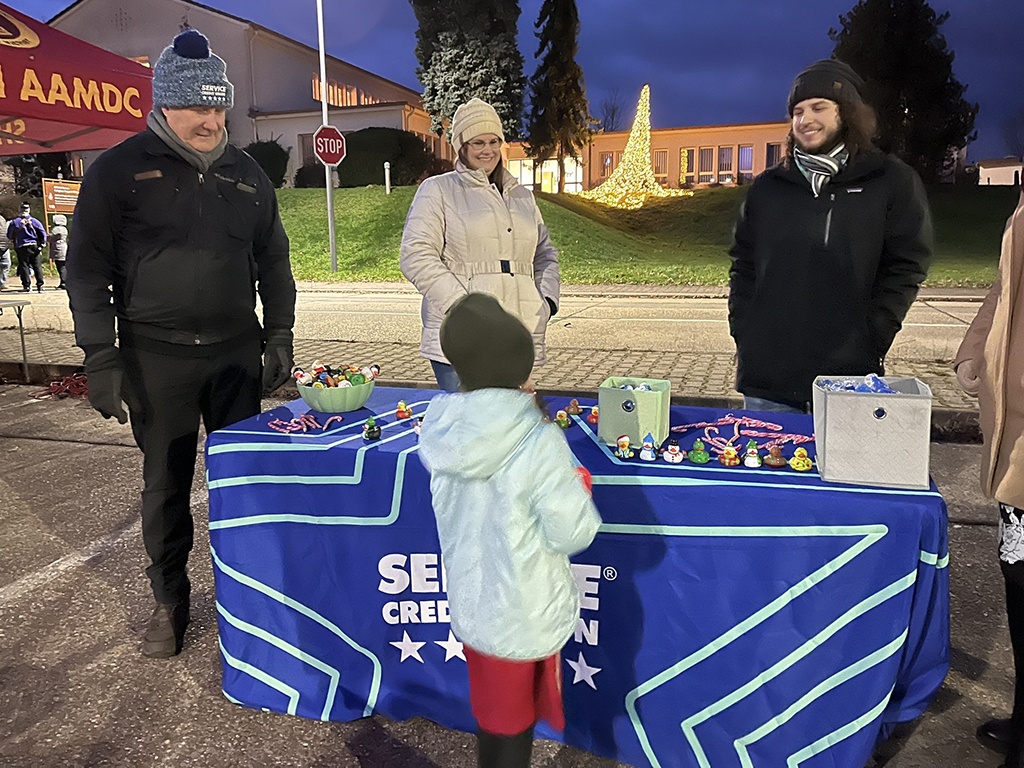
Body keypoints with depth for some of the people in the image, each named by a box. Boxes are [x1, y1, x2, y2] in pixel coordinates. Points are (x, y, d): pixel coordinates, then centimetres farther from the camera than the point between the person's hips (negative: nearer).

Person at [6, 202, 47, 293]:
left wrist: (13, 242, 25)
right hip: (34, 246, 2)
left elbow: (9, 236, 7)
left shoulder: (14, 222, -1)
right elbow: (43, 233, -2)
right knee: (37, 266, 4)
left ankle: (27, 286, -1)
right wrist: (41, 244, 5)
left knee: (23, 266, 2)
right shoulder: (34, 221, 1)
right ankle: (40, 285, 2)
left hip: (21, 248, -1)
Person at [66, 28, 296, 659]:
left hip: (236, 352, 3)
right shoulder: (120, 170, -2)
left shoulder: (246, 173, 9)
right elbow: (88, 268, -2)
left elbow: (273, 260, 14)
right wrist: (101, 356, -8)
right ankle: (170, 601, 24)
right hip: (156, 358, -2)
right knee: (166, 483, 7)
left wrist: (279, 336, 7)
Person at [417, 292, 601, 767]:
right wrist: (580, 490, -2)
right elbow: (572, 534, -21)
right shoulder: (539, 442, -27)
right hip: (525, 613, -5)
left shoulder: (441, 431, -10)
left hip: (470, 601, 5)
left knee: (490, 709, 26)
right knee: (513, 726, 16)